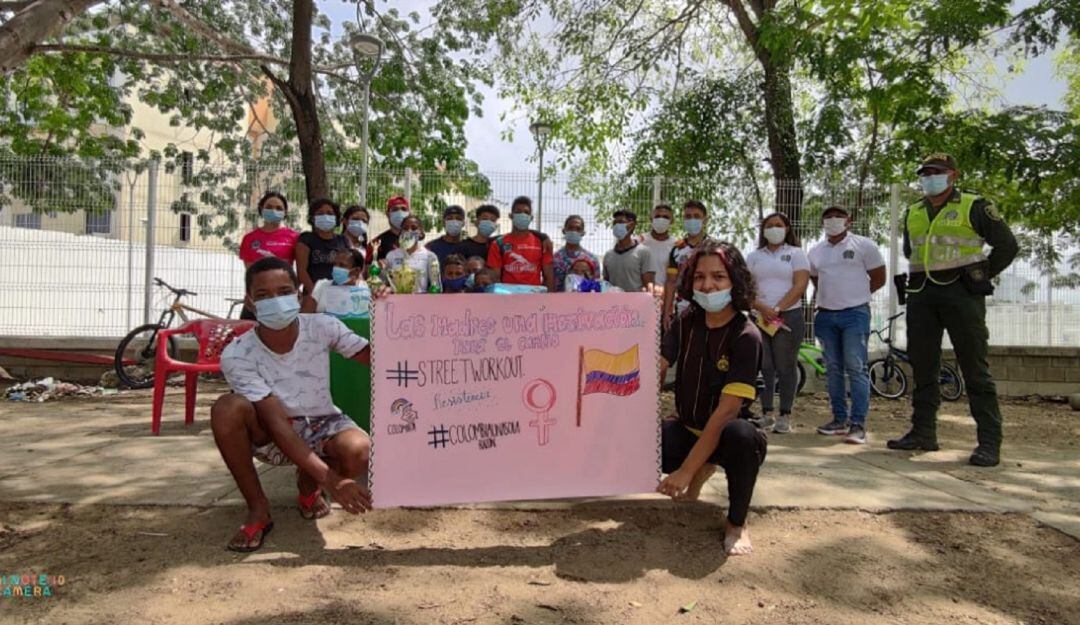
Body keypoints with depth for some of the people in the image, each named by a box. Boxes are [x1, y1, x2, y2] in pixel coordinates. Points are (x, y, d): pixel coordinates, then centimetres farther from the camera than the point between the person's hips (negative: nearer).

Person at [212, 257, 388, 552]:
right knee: (227, 408, -32)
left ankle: (308, 486, 5)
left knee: (359, 451, -32)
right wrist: (330, 479, -37)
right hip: (270, 435, -1)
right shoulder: (237, 355, -22)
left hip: (320, 426, 1)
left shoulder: (321, 327, -16)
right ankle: (257, 509, -12)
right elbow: (278, 423, -28)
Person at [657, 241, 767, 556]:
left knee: (741, 435, -39)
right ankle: (702, 470, 11)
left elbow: (727, 410, -25)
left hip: (726, 435, -5)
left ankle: (737, 523, -10)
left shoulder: (746, 336, -19)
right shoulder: (686, 321, -3)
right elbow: (654, 370, -10)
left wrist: (684, 471, -29)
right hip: (688, 429, 5)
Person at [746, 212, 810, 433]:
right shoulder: (754, 256, 15)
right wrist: (762, 308, -13)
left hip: (789, 316, -2)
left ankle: (785, 416, 5)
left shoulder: (796, 254, 7)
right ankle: (766, 414, 7)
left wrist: (777, 309, -13)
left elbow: (800, 286, -5)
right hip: (759, 317, 2)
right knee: (764, 367, 1)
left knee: (786, 367, 0)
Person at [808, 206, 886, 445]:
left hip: (855, 313, -5)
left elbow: (878, 278, 4)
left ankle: (858, 424, -10)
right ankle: (839, 420, 16)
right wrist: (826, 297, 13)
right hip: (826, 315, 5)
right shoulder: (816, 251, 13)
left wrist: (854, 294, 7)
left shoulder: (864, 245, 0)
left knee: (856, 368, -11)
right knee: (833, 369, 8)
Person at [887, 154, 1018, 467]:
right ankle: (923, 432, 15)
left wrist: (980, 276, -2)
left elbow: (1006, 245, 1)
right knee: (922, 367, 7)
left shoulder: (974, 207, 0)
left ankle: (989, 441, -3)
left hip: (961, 292, -5)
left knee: (975, 368, -6)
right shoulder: (913, 213, 15)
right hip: (921, 296, 6)